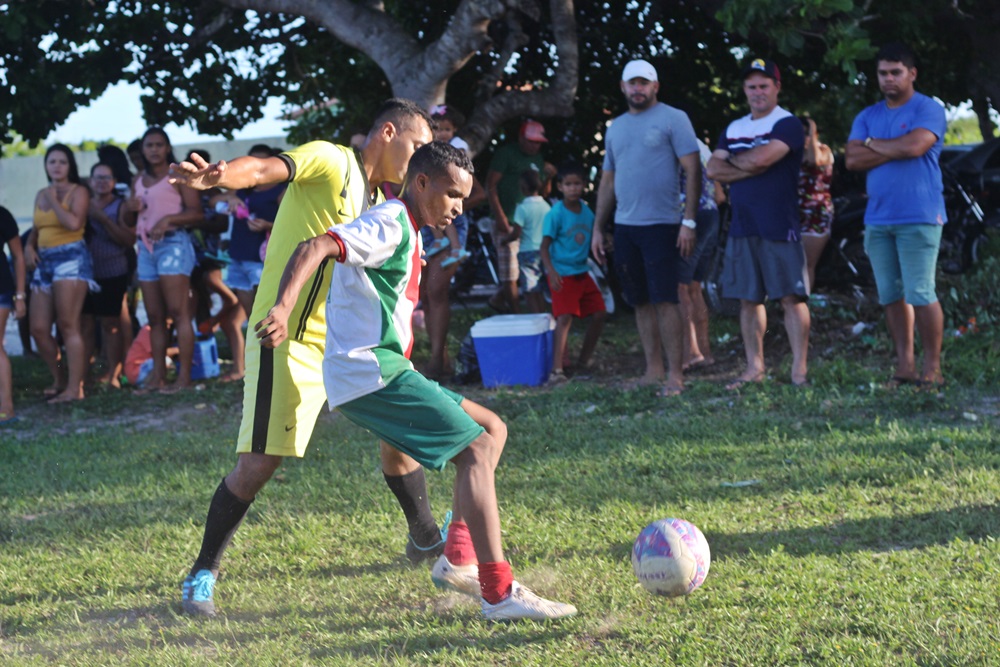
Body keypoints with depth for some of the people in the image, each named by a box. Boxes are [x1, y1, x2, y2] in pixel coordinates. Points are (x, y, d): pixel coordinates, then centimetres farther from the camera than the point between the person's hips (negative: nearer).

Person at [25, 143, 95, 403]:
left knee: (68, 325, -12)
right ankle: (60, 379, 20)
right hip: (44, 262, 7)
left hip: (71, 258, -7)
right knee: (38, 329, 4)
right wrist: (30, 246, 5)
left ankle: (74, 387, -11)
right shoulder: (41, 195, 18)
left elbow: (74, 222, -19)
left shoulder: (78, 192, -2)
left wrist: (54, 201, -7)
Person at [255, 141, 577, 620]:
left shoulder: (403, 231, 20)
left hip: (381, 370, 11)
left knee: (491, 430, 15)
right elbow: (314, 249, -25)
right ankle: (499, 593, -19)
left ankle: (457, 558, 10)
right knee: (476, 449, -15)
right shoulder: (390, 226, -11)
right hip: (369, 371, -11)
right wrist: (283, 309, -37)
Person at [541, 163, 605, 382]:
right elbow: (545, 247, -15)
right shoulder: (555, 214, -13)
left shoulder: (586, 211, 6)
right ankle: (557, 369, -20)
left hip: (582, 272, 7)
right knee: (565, 317, -16)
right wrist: (552, 272, -25)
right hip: (562, 274, -7)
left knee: (599, 313, 9)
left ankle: (586, 358, 26)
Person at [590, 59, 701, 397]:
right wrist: (598, 228, 15)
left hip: (661, 226, -6)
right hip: (624, 226, 6)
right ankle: (653, 369, 14)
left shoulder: (673, 119, -3)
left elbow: (693, 170, -8)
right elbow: (607, 181, 21)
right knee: (641, 302, 8)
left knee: (664, 300, -9)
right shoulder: (616, 127, 16)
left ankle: (675, 375, -7)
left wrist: (689, 221, -15)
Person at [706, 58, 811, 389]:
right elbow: (714, 169, 5)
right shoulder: (734, 129, 16)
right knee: (748, 299, 9)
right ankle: (754, 368, 16)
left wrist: (732, 159, 0)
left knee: (791, 297, -5)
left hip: (779, 227, -6)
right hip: (741, 226, 6)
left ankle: (799, 369, -5)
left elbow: (761, 158, -19)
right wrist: (751, 166, -8)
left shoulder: (787, 124, -4)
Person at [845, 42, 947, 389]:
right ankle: (905, 366, 12)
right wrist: (896, 150, -9)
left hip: (918, 217, -6)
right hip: (878, 218, 6)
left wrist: (874, 144, -3)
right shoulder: (868, 117, 14)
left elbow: (914, 145, -19)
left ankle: (932, 368, -2)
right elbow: (852, 160, 2)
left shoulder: (928, 110, -2)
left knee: (920, 294, -9)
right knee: (891, 296, 6)